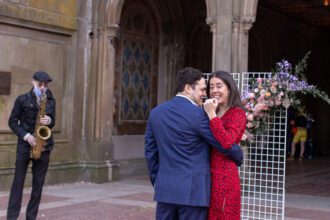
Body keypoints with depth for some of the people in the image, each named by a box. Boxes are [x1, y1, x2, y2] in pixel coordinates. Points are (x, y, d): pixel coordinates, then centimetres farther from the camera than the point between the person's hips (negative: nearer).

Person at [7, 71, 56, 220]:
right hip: (25, 144, -3)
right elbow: (12, 122, -1)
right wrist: (25, 135, -14)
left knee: (38, 183, 5)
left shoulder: (50, 101, 8)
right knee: (18, 181, -3)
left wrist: (49, 121, -11)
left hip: (43, 145, 3)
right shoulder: (22, 99, -3)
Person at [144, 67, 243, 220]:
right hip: (193, 190, -6)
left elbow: (150, 152, 11)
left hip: (165, 189, 6)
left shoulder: (156, 112, 6)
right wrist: (239, 157, 14)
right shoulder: (198, 114, -13)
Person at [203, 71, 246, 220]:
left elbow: (227, 142, -23)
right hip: (207, 174, 7)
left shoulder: (237, 113, -7)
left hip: (224, 175, -7)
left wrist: (212, 114, -20)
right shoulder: (211, 113, 16)